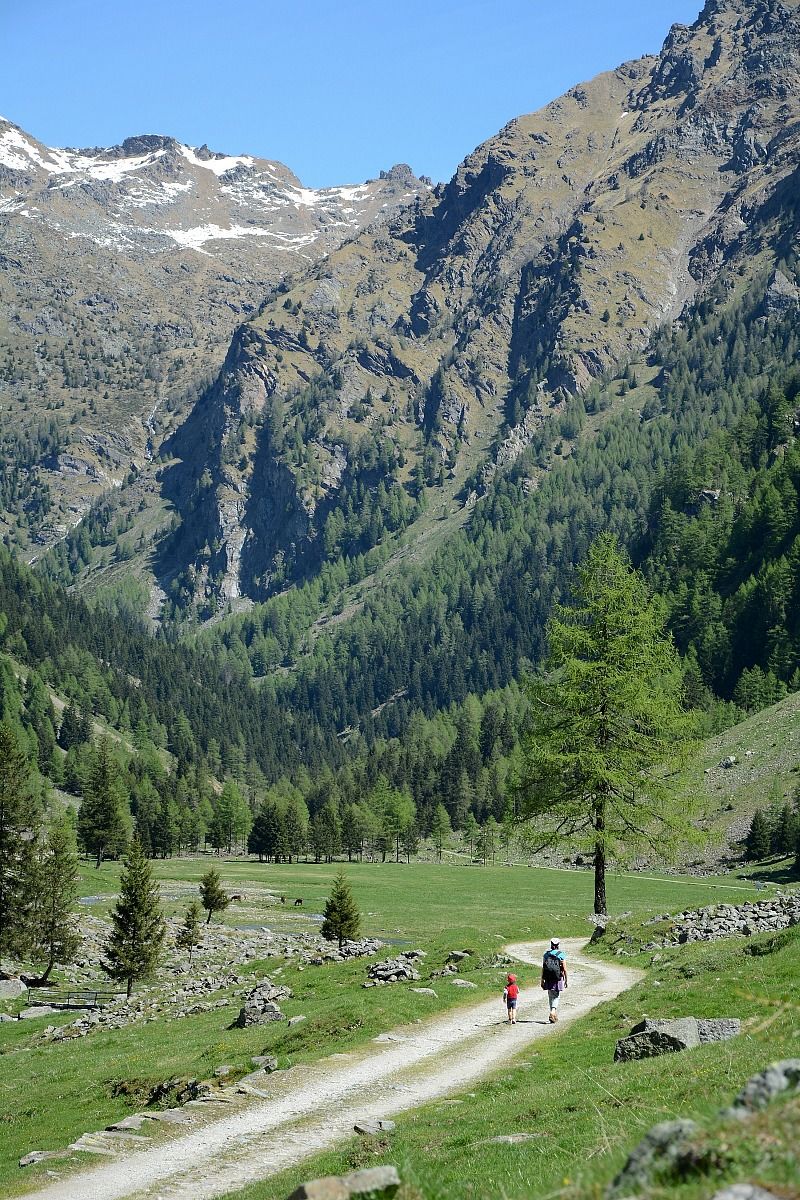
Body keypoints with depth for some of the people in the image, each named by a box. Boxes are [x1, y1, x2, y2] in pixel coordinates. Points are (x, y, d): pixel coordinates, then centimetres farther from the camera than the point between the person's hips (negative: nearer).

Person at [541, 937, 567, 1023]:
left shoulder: (546, 954, 2)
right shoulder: (561, 955, -5)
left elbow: (543, 968, 1)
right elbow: (564, 969, -6)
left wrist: (542, 980, 7)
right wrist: (566, 980, 3)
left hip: (548, 980, 3)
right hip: (558, 980, -3)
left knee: (551, 997, 14)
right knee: (556, 997, 6)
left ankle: (554, 1015, 20)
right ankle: (553, 1012, -16)